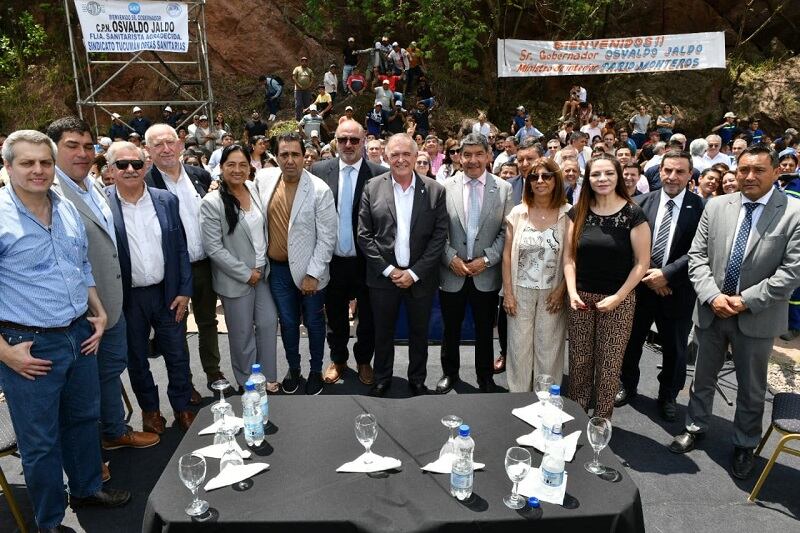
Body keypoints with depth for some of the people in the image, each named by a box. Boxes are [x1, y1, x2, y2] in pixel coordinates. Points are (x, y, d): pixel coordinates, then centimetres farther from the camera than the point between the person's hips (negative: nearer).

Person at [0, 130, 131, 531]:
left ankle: (87, 489, 43)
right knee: (40, 441, 9)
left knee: (84, 418, 21)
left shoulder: (68, 210, 6)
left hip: (80, 336, 6)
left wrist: (99, 313, 11)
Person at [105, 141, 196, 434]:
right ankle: (150, 410, 35)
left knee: (178, 356, 12)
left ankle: (182, 407, 32)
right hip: (127, 298, -2)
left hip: (168, 293, 2)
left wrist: (184, 291, 0)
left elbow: (181, 249, 4)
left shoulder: (167, 200, 1)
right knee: (137, 360, 15)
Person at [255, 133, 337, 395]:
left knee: (314, 323, 13)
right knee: (288, 322, 17)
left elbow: (327, 237, -14)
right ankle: (293, 369, 36)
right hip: (277, 268, 3)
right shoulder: (264, 179, -3)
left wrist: (313, 274, -16)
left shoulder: (320, 190, -16)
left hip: (309, 270, -3)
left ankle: (316, 371, 32)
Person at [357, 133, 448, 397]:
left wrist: (414, 273, -11)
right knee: (383, 332, 14)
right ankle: (381, 380, 33)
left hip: (421, 277, 0)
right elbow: (364, 235, -3)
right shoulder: (372, 188, -2)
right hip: (383, 275, 0)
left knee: (419, 333, 14)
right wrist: (389, 270, -10)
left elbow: (440, 235, -5)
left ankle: (417, 380, 33)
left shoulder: (435, 190, -3)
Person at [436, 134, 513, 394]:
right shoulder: (445, 187, -2)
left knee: (485, 330, 13)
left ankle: (485, 377, 33)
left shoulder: (503, 188, -1)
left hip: (486, 274, 0)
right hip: (452, 272, 0)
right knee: (451, 329, 15)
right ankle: (449, 373, 36)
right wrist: (451, 258, -13)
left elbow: (506, 232, -3)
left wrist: (487, 259, -12)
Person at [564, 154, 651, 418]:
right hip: (581, 298, 3)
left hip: (618, 301, -2)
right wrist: (572, 292, -7)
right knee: (579, 362, 10)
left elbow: (642, 263, -5)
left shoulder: (633, 214, -6)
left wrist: (617, 297, -12)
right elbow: (569, 256, 5)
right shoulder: (578, 213, 3)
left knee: (609, 364, 6)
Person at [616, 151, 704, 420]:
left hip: (677, 290, -2)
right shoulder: (642, 202, -1)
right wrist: (647, 273, -12)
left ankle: (668, 396, 36)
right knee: (632, 340, 16)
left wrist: (666, 274, -20)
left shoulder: (701, 207, -9)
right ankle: (627, 385, 39)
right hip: (641, 286, 2)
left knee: (674, 348, 14)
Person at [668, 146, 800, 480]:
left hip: (757, 317, -2)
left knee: (751, 388, 15)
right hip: (711, 311, 3)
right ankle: (696, 428, 39)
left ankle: (745, 446, 35)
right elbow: (697, 256, -1)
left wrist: (746, 301, -17)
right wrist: (712, 296, -13)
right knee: (703, 376, 19)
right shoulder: (716, 207, 0)